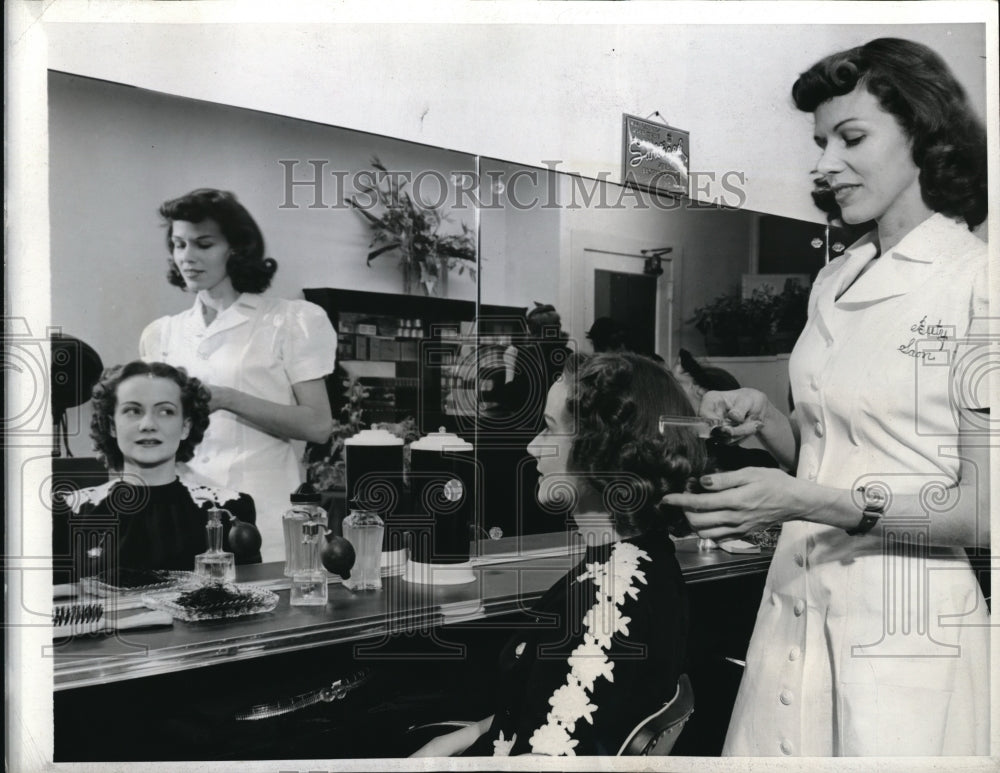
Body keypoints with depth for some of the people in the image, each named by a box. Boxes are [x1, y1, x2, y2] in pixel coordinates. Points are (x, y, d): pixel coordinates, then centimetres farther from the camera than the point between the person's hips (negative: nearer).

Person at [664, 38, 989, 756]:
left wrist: (809, 502, -22)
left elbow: (983, 511, -13)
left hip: (905, 627, -6)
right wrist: (763, 419, -3)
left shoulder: (972, 279, -12)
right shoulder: (836, 281, 9)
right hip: (796, 608, 6)